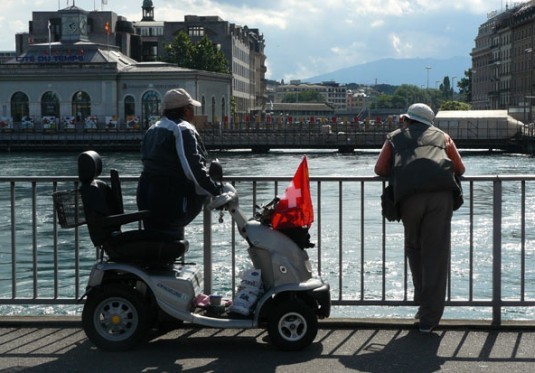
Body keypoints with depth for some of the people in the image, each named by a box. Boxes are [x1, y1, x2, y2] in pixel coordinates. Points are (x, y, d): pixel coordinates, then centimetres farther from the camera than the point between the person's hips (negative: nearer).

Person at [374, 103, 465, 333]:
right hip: (441, 193, 1)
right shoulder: (442, 136, 32)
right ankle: (429, 318, 2)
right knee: (436, 255, 2)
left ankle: (423, 303, 20)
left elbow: (380, 169, 22)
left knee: (414, 248, 20)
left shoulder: (395, 137, 29)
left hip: (409, 195, 0)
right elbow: (460, 169, 31)